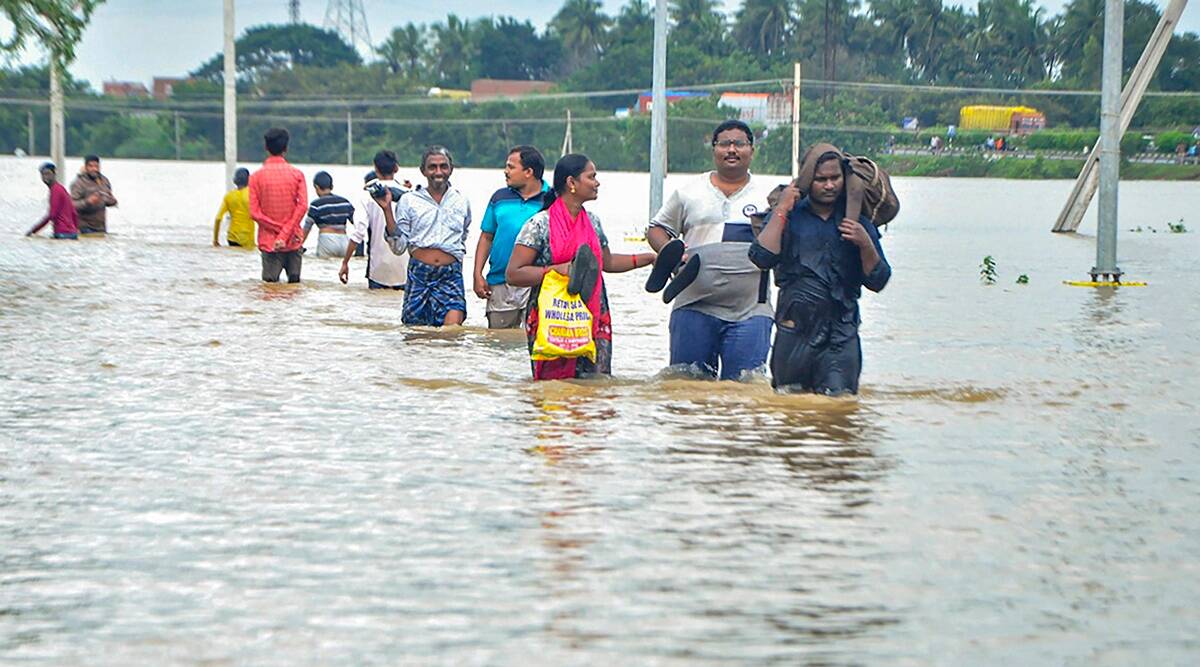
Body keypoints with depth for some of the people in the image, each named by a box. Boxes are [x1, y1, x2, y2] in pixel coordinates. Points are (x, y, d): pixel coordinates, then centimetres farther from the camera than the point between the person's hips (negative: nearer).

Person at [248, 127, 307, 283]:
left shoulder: (256, 177, -2)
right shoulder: (296, 174, -1)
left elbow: (254, 213, -8)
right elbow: (302, 206, -11)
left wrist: (278, 229, -6)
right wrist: (285, 234, -11)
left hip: (269, 242, -1)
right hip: (293, 241, 1)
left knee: (271, 283, 0)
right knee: (294, 282, 10)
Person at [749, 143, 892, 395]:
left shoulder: (858, 223, 11)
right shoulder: (790, 216, 7)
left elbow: (877, 282, 7)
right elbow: (762, 258, -10)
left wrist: (865, 244, -9)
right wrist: (781, 211, -8)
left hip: (841, 333, 0)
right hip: (795, 328, 0)